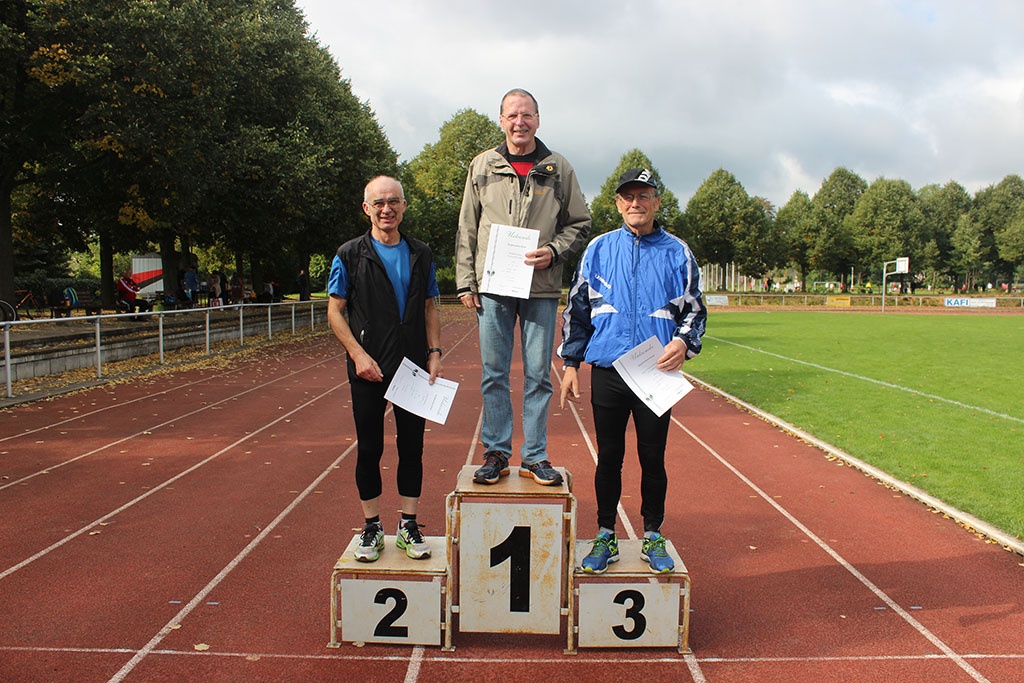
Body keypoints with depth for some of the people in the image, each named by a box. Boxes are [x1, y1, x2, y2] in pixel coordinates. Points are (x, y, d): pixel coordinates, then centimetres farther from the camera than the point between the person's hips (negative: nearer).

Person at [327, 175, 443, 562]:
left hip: (413, 369, 2)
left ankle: (409, 526, 18)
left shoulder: (420, 255, 10)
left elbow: (430, 309, 13)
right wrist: (358, 354, -12)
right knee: (369, 450, 5)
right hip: (369, 371, -2)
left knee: (412, 448, 7)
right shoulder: (350, 255, 1)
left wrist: (434, 352, 2)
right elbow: (335, 311, -1)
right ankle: (372, 528, 18)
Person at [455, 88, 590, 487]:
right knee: (493, 374, 4)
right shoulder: (483, 167, 9)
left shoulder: (558, 169, 7)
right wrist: (465, 281, 4)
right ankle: (496, 453, 16)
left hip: (541, 288, 0)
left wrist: (554, 251, -8)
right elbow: (466, 231, 10)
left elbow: (579, 224, 10)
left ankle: (535, 456, 15)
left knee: (538, 375, 4)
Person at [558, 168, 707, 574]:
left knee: (653, 458, 8)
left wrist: (684, 342, -13)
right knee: (609, 457, 9)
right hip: (607, 371, 1)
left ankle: (653, 538, 24)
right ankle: (606, 537, 22)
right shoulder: (599, 250, 7)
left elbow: (695, 310, 8)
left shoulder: (676, 252, 5)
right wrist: (571, 363, 6)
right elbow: (576, 309, 10)